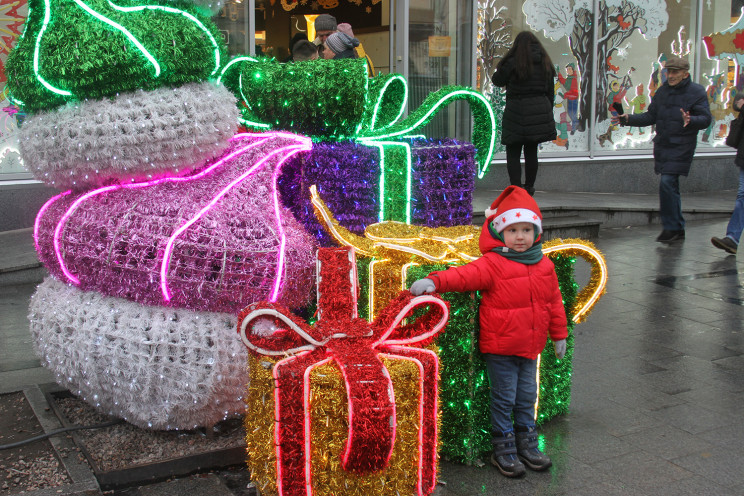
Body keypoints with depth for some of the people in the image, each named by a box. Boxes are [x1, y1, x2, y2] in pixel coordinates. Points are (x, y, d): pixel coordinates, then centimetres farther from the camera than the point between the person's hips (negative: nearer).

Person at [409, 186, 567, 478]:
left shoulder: (544, 265, 5)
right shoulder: (492, 264, -14)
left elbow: (554, 301, 14)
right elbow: (465, 275, -28)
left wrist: (559, 334, 19)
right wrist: (434, 281, -44)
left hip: (530, 346, 5)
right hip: (499, 347, -5)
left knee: (527, 398, 17)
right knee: (503, 399, 4)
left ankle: (527, 445, 34)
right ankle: (503, 450, 19)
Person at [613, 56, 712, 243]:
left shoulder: (697, 92, -6)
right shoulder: (662, 91, 12)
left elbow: (706, 119, -12)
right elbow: (651, 117, 16)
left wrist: (690, 120, -31)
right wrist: (628, 119, 5)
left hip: (681, 147, -6)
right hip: (663, 145, 6)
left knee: (667, 182, -17)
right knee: (671, 186, 11)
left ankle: (671, 227, -7)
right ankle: (677, 229, 22)